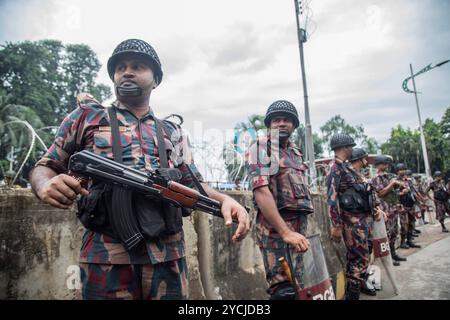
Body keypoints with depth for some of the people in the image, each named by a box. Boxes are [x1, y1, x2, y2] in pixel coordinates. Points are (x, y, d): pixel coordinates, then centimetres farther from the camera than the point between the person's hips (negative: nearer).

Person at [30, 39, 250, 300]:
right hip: (107, 257, -2)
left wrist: (224, 199, -7)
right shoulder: (87, 117, 8)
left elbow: (193, 184, 14)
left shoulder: (173, 133, 15)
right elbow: (45, 167, 11)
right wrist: (46, 185, -14)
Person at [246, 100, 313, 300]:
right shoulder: (260, 148, -8)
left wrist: (300, 229, 16)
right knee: (285, 291, -9)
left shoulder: (295, 152, 16)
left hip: (299, 226, 8)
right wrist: (285, 231, -26)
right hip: (276, 228, -8)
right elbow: (261, 192, -20)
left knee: (297, 288, 18)